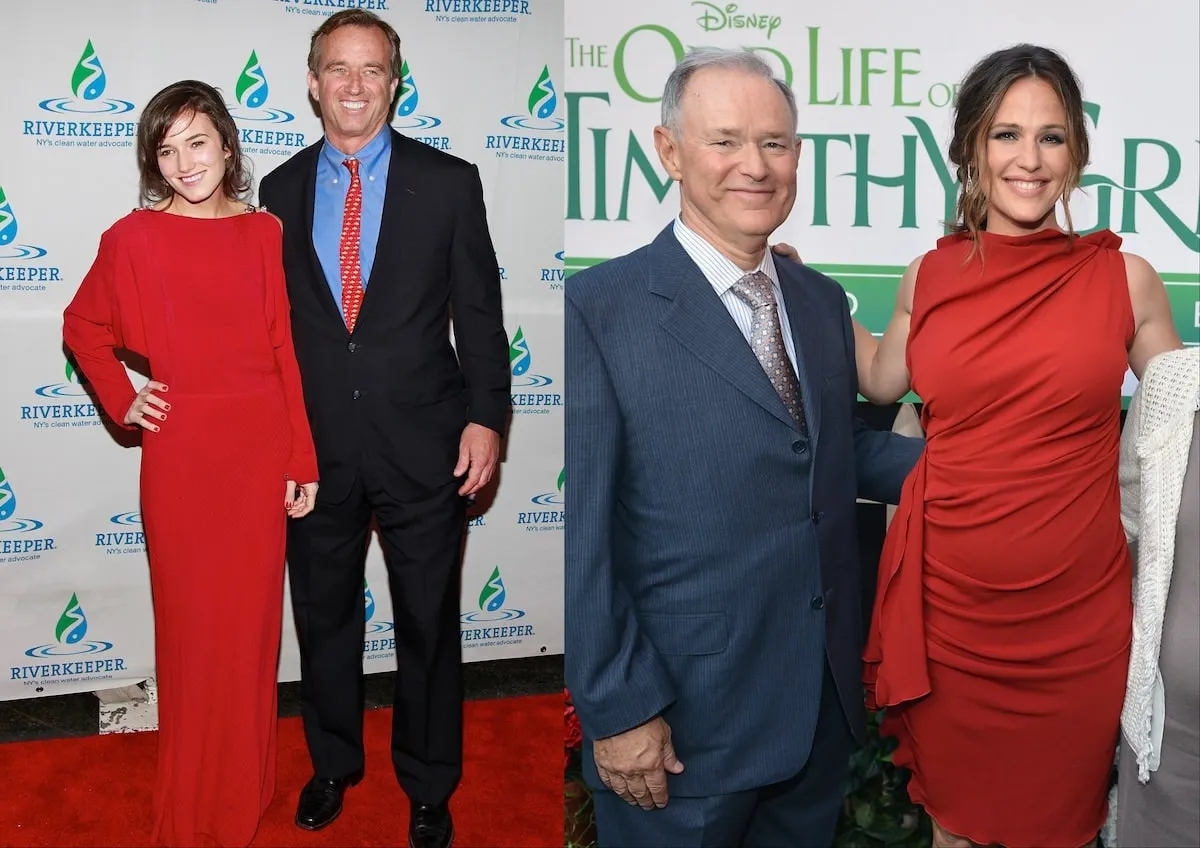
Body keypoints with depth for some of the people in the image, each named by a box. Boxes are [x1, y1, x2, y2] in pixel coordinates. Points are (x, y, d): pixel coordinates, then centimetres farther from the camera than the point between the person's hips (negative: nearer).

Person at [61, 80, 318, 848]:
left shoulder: (264, 233, 2)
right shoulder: (135, 237, -1)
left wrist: (304, 459, 0)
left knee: (251, 622, 9)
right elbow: (84, 328, 13)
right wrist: (121, 401, 2)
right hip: (181, 453, -1)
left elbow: (288, 351, 2)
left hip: (260, 451, 1)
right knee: (191, 626, 6)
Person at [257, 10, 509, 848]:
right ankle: (333, 764, 41)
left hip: (423, 444, -2)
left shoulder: (449, 182, -2)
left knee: (429, 626, 10)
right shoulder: (280, 189, 5)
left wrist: (486, 416, -9)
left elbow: (480, 312, -2)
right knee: (323, 616, 17)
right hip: (315, 447, 3)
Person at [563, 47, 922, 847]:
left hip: (823, 702, 6)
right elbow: (580, 533, -16)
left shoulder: (823, 301, 7)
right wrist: (618, 709, -15)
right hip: (683, 721, -6)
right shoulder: (598, 308, -15)